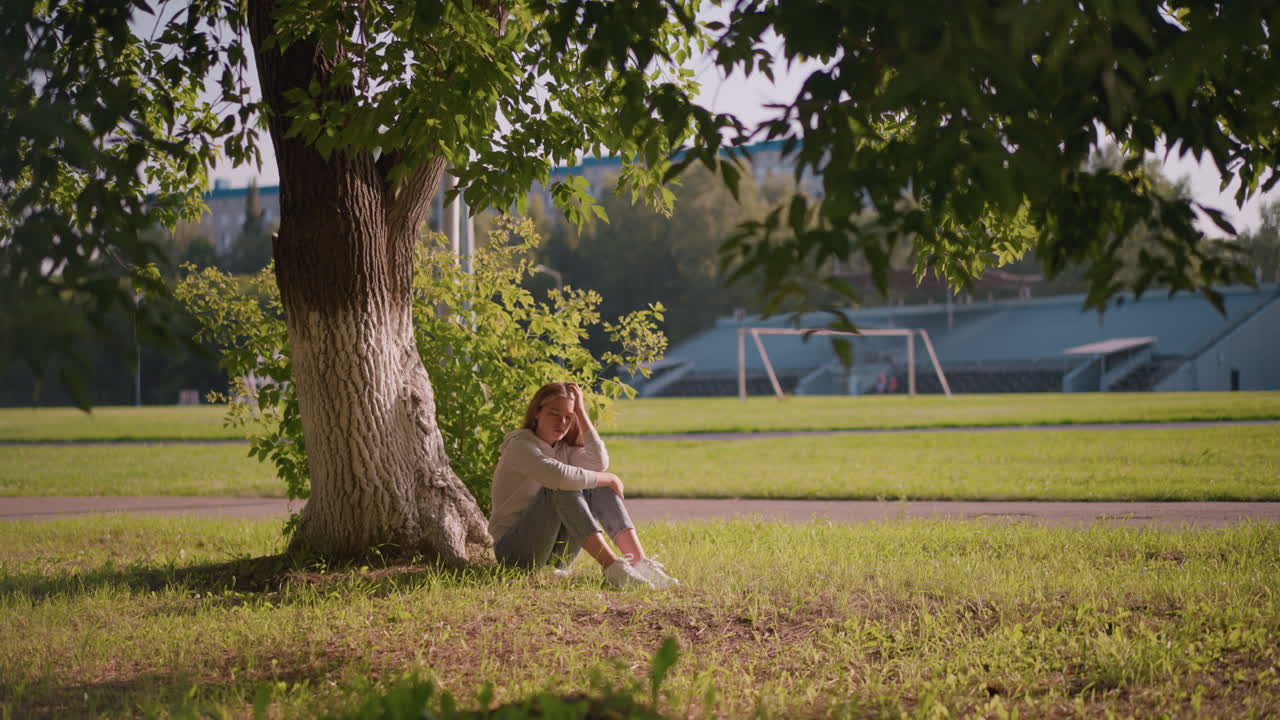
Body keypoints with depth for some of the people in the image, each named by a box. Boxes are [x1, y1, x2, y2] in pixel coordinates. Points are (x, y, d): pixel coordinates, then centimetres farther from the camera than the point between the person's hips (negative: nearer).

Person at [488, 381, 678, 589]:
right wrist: (607, 479, -20)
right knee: (563, 489, -29)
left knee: (599, 488, -10)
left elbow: (599, 463, -11)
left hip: (554, 551, 7)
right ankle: (611, 566, -41)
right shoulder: (520, 444, -11)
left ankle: (639, 562, -25)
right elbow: (558, 475, -31)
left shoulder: (565, 448, 12)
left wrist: (581, 412, -8)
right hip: (513, 548, -7)